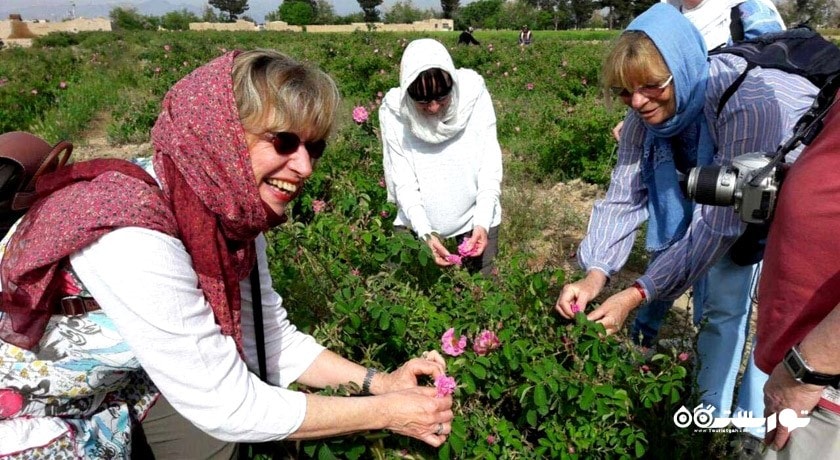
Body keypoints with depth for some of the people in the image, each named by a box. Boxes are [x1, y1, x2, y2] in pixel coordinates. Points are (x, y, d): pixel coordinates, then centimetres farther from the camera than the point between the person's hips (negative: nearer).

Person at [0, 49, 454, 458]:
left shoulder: (233, 211, -13)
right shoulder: (132, 239, -34)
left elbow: (270, 338, -3)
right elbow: (230, 408, -28)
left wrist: (379, 382, -12)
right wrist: (385, 412, -21)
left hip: (116, 383, 6)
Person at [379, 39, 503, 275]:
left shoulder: (474, 94, -17)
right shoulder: (394, 111, -16)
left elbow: (490, 162, -13)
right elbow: (402, 180, -13)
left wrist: (482, 222, -22)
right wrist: (426, 233, -25)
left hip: (475, 214, 1)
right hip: (419, 220, 0)